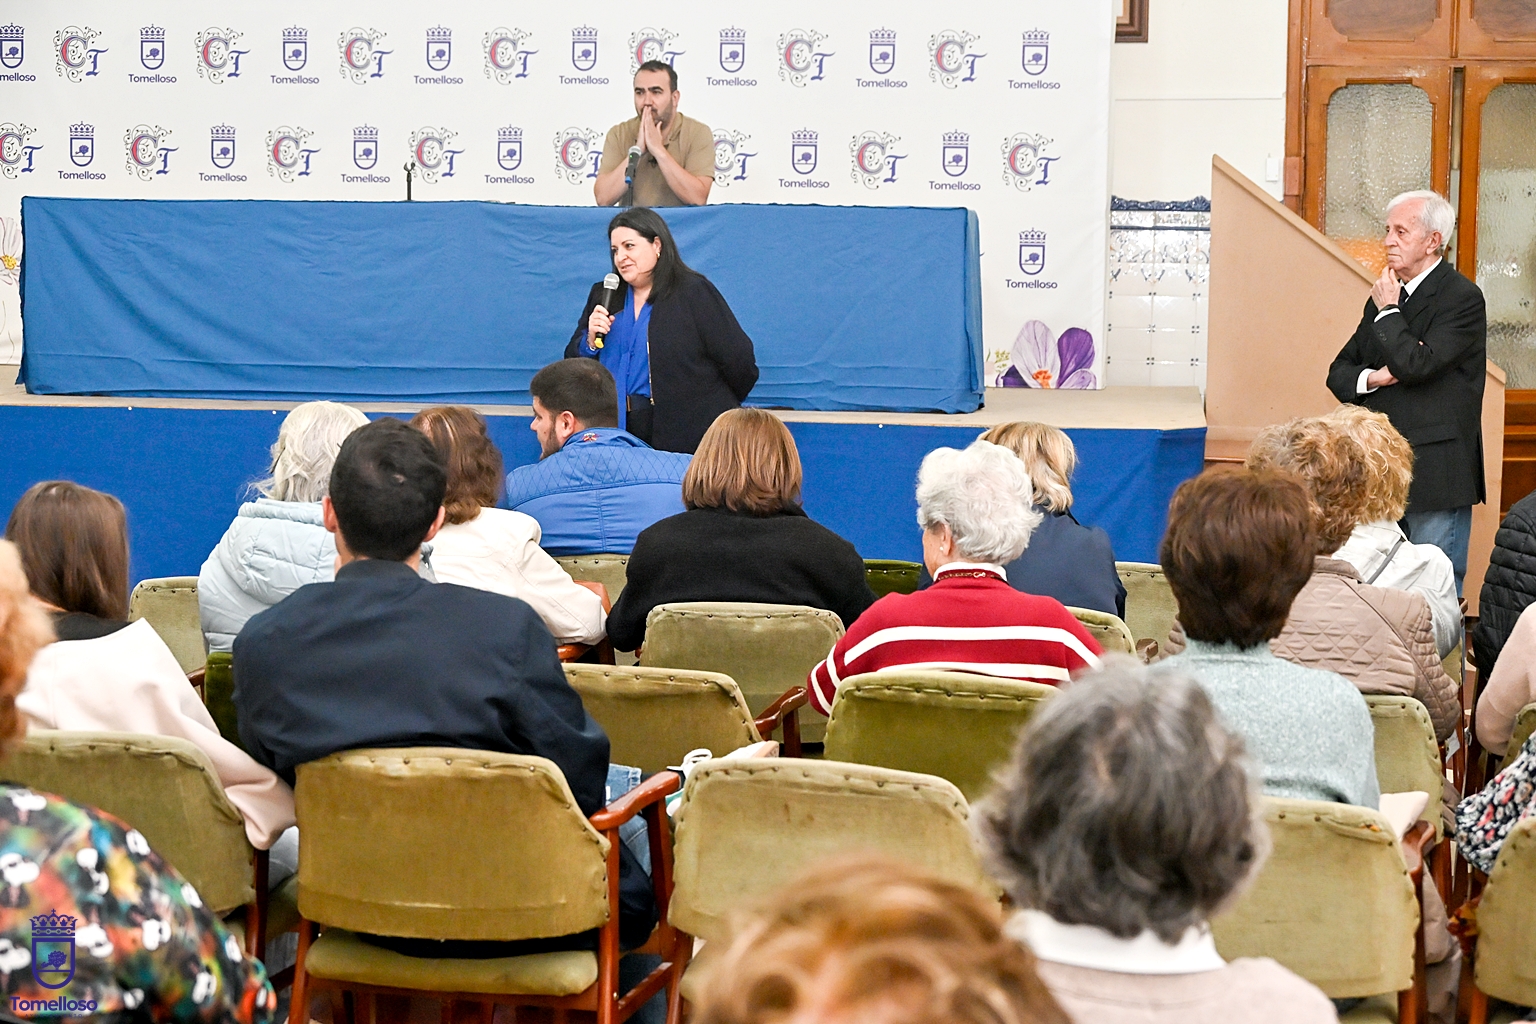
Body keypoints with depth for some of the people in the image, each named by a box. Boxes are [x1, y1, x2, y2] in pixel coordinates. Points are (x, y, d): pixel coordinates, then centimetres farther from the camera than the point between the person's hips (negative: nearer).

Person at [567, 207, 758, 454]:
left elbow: (738, 359, -6)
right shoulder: (603, 296, 15)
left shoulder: (694, 291, -3)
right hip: (622, 428, 4)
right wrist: (590, 341, -5)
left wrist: (719, 404, 5)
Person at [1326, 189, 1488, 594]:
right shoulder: (1385, 295, 14)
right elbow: (1339, 372, 14)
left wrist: (1388, 310, -8)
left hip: (1436, 474, -7)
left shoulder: (1462, 298, -9)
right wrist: (1374, 378, -7)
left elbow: (1414, 364, -22)